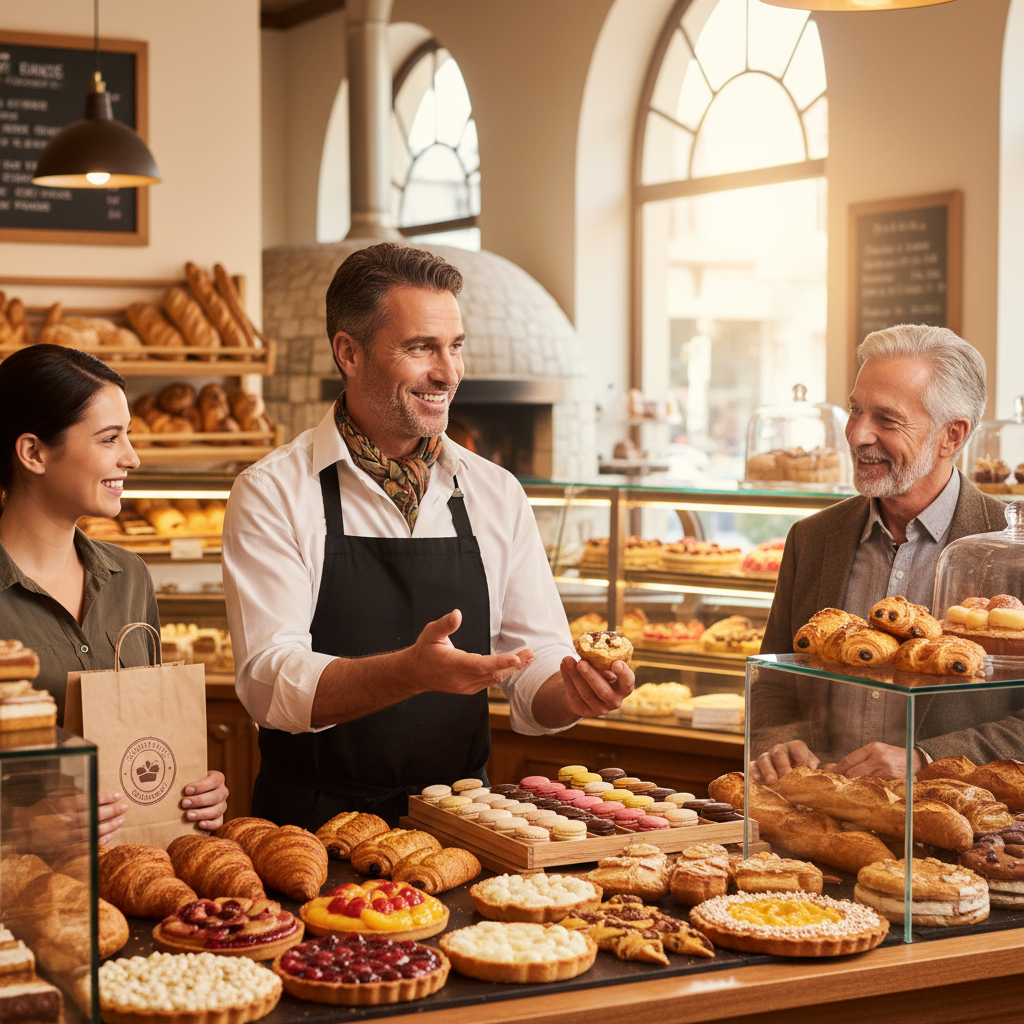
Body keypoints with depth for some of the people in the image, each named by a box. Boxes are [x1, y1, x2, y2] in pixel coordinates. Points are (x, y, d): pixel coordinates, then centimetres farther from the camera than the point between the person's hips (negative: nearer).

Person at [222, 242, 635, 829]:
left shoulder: (497, 494, 8)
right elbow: (269, 683, -14)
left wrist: (572, 692, -15)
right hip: (317, 821, -4)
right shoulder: (273, 494, -4)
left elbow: (535, 668, 8)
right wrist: (411, 671, -29)